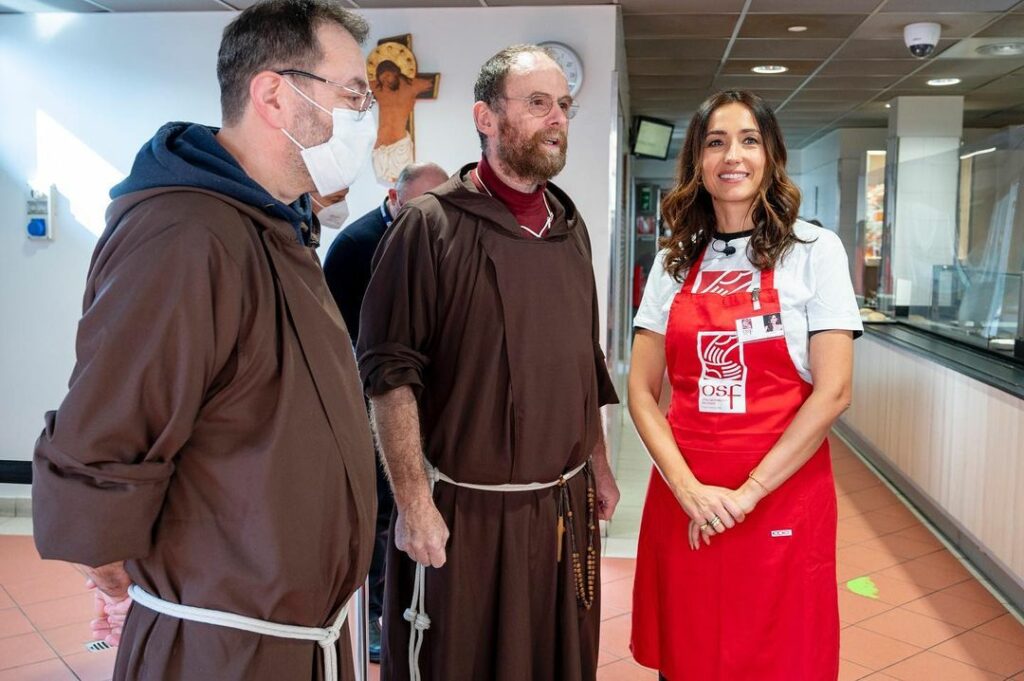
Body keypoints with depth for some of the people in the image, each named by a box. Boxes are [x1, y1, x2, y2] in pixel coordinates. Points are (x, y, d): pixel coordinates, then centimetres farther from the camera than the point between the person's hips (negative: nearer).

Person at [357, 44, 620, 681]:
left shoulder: (570, 227, 9)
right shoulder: (433, 224, -11)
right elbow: (390, 372, -14)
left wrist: (600, 467, 15)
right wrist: (413, 503, -18)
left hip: (567, 506, 6)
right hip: (464, 511, -5)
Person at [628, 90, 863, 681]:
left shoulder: (814, 250, -3)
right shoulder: (676, 262, 6)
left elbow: (832, 392, -9)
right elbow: (642, 391, 2)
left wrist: (747, 492, -14)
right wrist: (688, 488, -11)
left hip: (782, 495, -2)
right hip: (682, 498, 3)